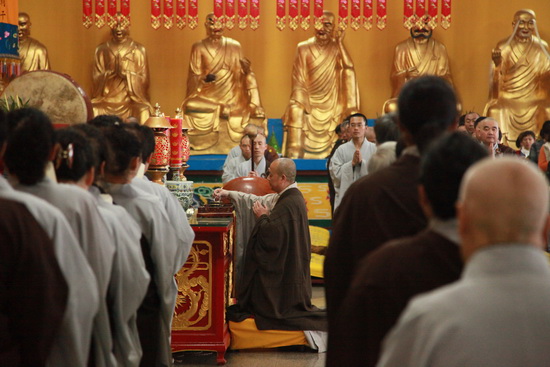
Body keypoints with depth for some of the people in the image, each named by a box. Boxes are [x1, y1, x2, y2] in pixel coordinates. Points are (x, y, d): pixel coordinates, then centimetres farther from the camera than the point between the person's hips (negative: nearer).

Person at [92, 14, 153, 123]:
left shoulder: (138, 49, 5)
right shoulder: (102, 50, 9)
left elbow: (143, 78, 3)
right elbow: (97, 77, 6)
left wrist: (127, 73, -15)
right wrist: (111, 72, -13)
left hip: (131, 98, -1)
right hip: (108, 97, 1)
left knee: (143, 113, -31)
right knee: (95, 111, -27)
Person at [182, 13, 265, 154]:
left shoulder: (234, 46, 9)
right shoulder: (199, 47, 4)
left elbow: (241, 73, 11)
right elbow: (194, 75, -3)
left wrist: (245, 68, -9)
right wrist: (204, 79, -21)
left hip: (230, 95, 1)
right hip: (208, 97, -1)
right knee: (192, 108, -25)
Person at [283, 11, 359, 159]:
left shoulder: (337, 49, 4)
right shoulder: (304, 48, 1)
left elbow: (348, 69, -13)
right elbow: (298, 80, -1)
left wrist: (340, 43, -13)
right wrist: (299, 102, -11)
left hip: (331, 105, 0)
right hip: (309, 104, 0)